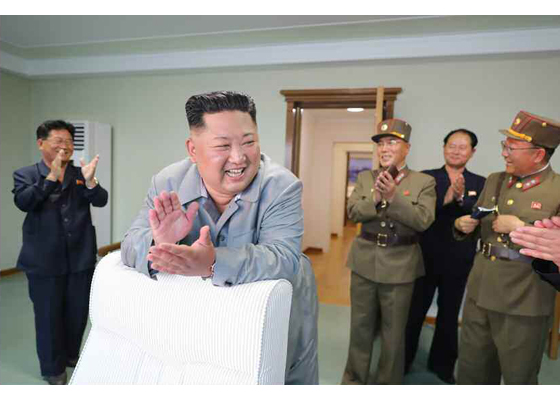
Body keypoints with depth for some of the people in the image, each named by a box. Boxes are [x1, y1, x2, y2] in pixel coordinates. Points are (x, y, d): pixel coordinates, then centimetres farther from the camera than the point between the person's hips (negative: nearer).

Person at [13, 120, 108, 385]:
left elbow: (101, 201, -7)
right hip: (45, 260, -2)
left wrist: (90, 181, -26)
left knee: (78, 312, 15)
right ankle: (53, 368, 28)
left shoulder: (80, 174, 6)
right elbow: (23, 202, -17)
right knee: (49, 315, 9)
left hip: (80, 257, 2)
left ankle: (71, 355, 38)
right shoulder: (25, 175, 1)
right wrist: (52, 176, -24)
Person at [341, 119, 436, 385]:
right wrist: (375, 198, -22)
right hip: (364, 262, 2)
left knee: (393, 332, 13)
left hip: (399, 266, -2)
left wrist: (393, 196, -25)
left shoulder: (424, 182, -2)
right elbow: (353, 213, -5)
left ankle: (388, 384, 35)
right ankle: (354, 380, 35)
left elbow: (423, 220, -14)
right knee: (360, 327, 16)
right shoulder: (365, 178, 6)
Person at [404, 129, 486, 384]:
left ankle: (442, 364, 37)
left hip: (458, 261, 2)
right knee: (414, 310, 9)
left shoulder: (480, 183, 4)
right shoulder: (426, 177, -1)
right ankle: (401, 361, 27)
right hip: (425, 256, -1)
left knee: (449, 313, 17)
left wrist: (461, 198, -30)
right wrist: (445, 199, -28)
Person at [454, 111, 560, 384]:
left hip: (524, 305, -5)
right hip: (479, 294, 5)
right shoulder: (494, 181, 6)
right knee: (471, 370, 22)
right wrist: (463, 225, -6)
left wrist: (520, 227, -23)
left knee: (519, 379, 18)